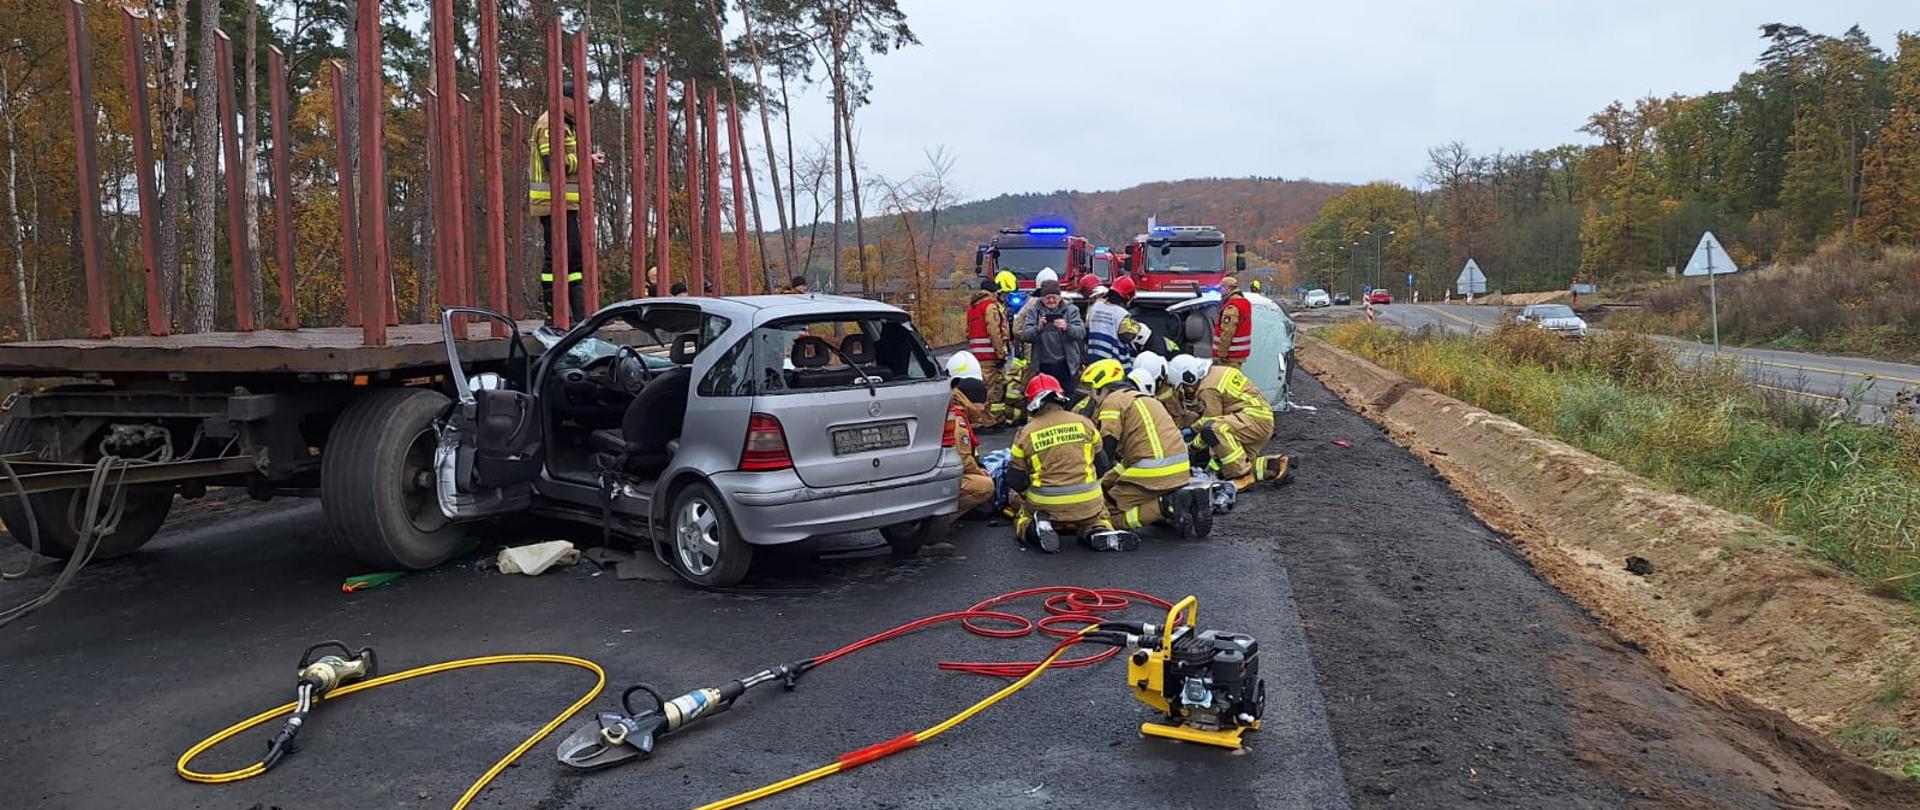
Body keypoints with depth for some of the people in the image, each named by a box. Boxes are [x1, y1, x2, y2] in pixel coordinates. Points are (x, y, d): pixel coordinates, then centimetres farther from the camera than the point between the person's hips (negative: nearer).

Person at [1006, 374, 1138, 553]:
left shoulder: (1025, 434, -2)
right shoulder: (1083, 423, 2)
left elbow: (1016, 483, 0)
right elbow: (1101, 463, 11)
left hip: (1044, 506, -1)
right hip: (1087, 505, 1)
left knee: (1022, 518, 29)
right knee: (1099, 515, 33)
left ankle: (1035, 530, -5)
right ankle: (1100, 532, -2)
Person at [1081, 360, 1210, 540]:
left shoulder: (1112, 401, -1)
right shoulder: (1143, 398, 27)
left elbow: (1105, 449, -10)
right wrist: (1105, 482, 28)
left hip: (1153, 473, -8)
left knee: (1111, 513, 1)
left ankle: (1166, 506, -17)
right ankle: (1187, 501, 1)